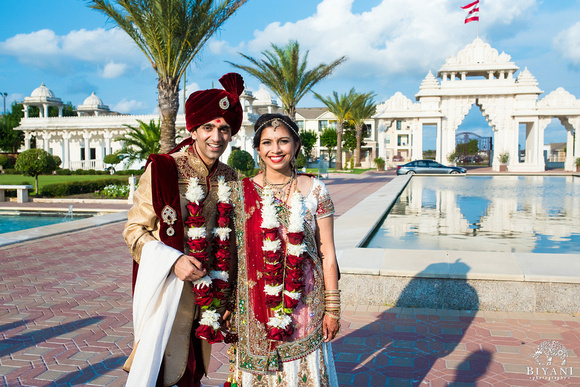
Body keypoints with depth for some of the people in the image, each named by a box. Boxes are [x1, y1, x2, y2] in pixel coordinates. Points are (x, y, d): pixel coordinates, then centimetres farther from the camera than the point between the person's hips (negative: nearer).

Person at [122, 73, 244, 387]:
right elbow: (134, 230, -8)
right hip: (167, 287, -5)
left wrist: (226, 296, 13)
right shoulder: (163, 169, -12)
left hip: (208, 287, 5)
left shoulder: (229, 178, 4)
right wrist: (173, 261, -21)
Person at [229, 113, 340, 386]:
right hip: (256, 305, 1)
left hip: (305, 302, 0)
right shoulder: (243, 192, -1)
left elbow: (327, 253, -1)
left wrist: (332, 308, -1)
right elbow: (235, 252, 4)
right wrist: (231, 306, 4)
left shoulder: (314, 190, -2)